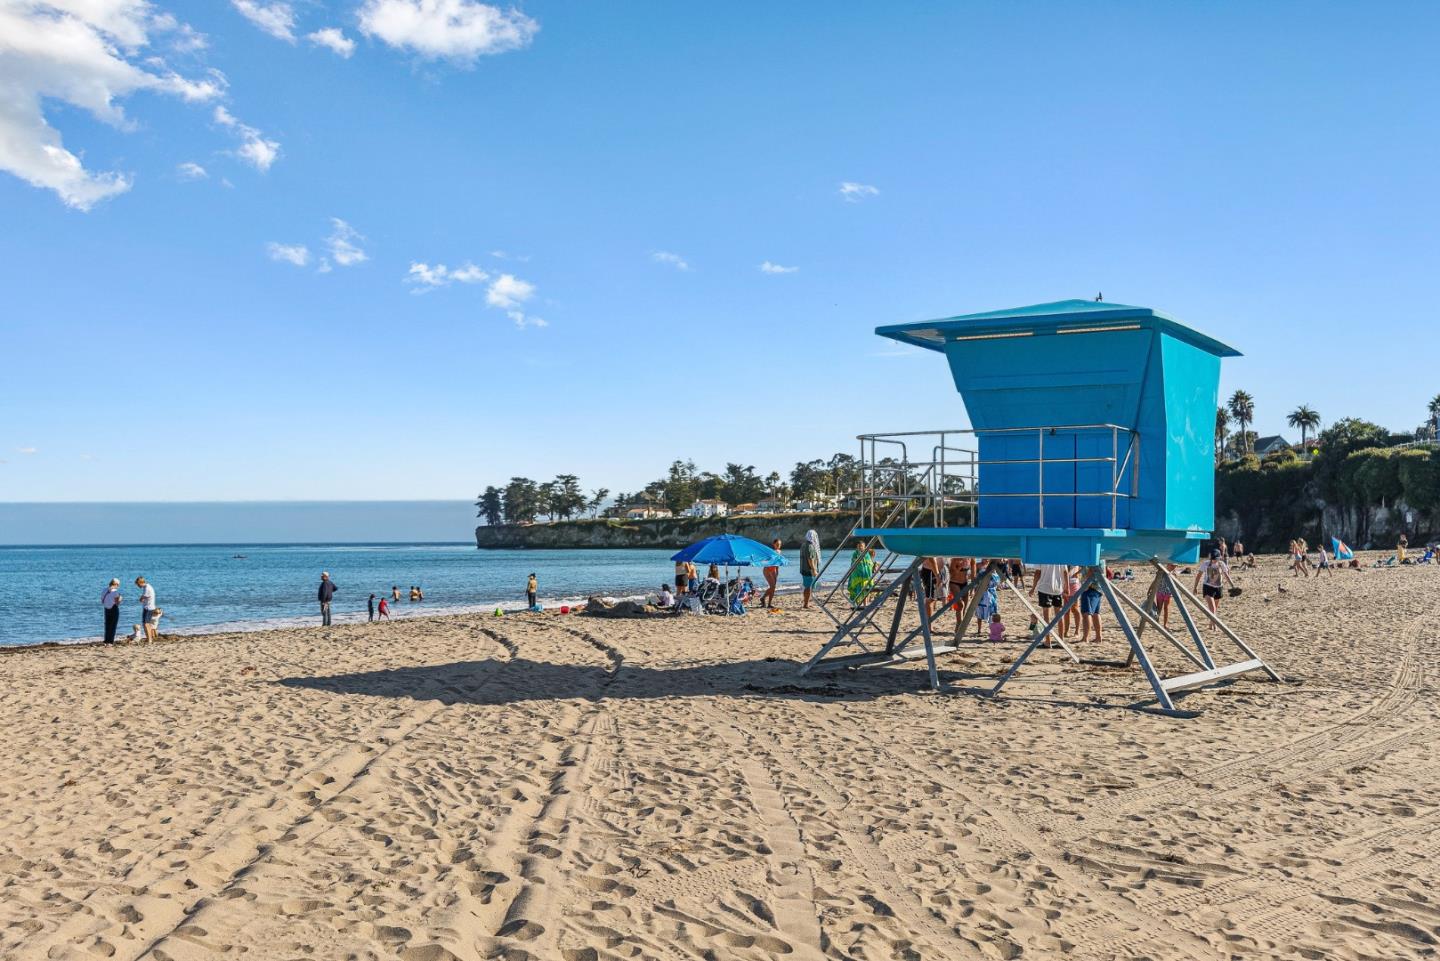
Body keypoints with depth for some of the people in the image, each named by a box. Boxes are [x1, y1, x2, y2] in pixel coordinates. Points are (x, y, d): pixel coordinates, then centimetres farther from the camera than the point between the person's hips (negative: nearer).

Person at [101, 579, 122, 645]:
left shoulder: (104, 590, 2)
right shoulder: (115, 591, -16)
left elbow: (102, 601, 6)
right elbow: (117, 602, -17)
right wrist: (120, 599, 3)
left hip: (106, 609, 5)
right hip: (114, 609, -5)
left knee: (107, 625, 16)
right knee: (113, 625, 3)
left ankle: (106, 640, 19)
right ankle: (111, 641, 2)